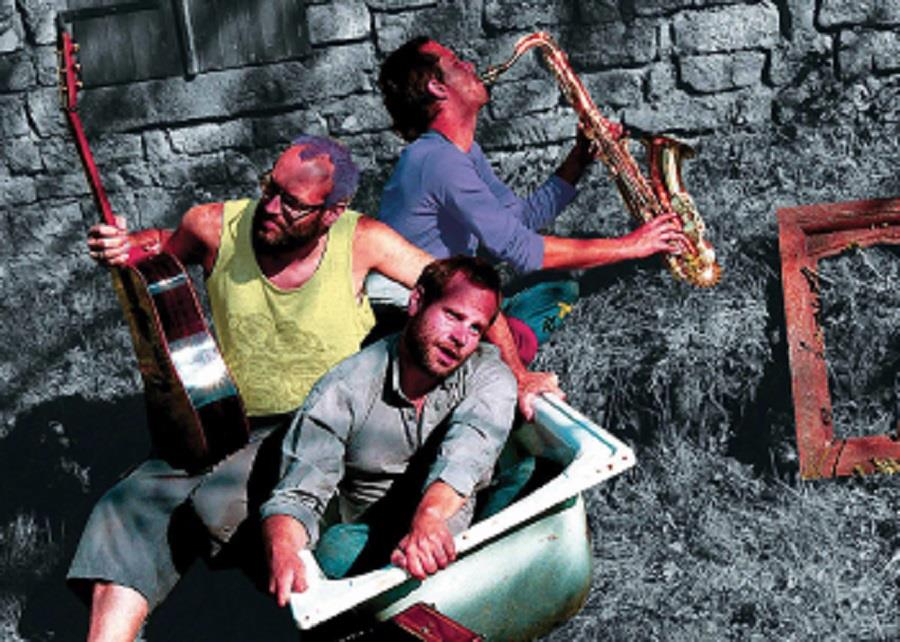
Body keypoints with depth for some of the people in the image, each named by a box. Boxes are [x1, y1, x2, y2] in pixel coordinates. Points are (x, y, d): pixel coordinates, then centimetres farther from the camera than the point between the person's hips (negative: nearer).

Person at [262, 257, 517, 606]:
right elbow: (297, 495, -15)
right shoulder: (343, 390, -9)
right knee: (336, 549, -33)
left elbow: (465, 454, -26)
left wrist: (428, 516, -49)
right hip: (370, 546, -2)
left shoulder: (489, 377, -5)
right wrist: (282, 555, -40)